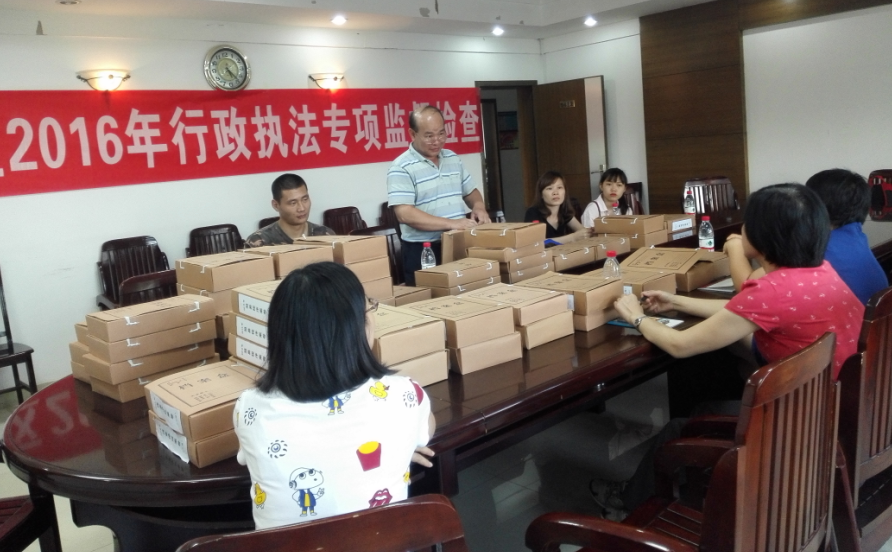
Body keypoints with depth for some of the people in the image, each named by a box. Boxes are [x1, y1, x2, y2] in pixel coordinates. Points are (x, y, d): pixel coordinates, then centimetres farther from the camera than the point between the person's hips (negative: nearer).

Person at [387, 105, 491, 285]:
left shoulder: (453, 159, 9)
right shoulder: (402, 168, -12)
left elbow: (470, 191, 20)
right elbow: (405, 214, -21)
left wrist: (478, 206, -3)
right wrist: (451, 224, -25)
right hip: (422, 251, -6)